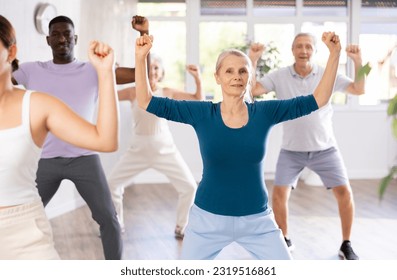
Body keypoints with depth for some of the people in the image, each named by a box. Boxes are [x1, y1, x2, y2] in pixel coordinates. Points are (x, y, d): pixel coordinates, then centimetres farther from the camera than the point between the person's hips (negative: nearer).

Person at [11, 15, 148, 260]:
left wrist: (144, 34, -14)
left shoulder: (93, 71, 1)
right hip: (45, 160, 2)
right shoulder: (32, 70, 6)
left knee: (108, 217, -1)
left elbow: (140, 74, -4)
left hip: (85, 158, -1)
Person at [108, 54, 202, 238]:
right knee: (112, 184, -1)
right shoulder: (133, 92, -4)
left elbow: (198, 99, 0)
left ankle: (181, 228, 15)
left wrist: (197, 78, -14)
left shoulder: (168, 93, -3)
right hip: (138, 150, 0)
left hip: (165, 150, 0)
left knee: (189, 187, -5)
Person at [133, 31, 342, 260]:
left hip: (258, 220, 1)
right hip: (208, 219, 0)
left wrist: (335, 54, -12)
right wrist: (141, 58, -18)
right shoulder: (202, 114, -7)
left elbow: (319, 99, -5)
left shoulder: (264, 113, -5)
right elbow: (147, 102, -7)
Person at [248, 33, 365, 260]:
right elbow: (252, 90, -14)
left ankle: (346, 245, 12)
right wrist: (253, 60, -23)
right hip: (291, 150, 0)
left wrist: (358, 61, -24)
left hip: (324, 148, 0)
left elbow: (359, 90, -11)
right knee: (279, 193, -6)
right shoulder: (279, 76, -6)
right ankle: (285, 241, 18)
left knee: (344, 192, -6)